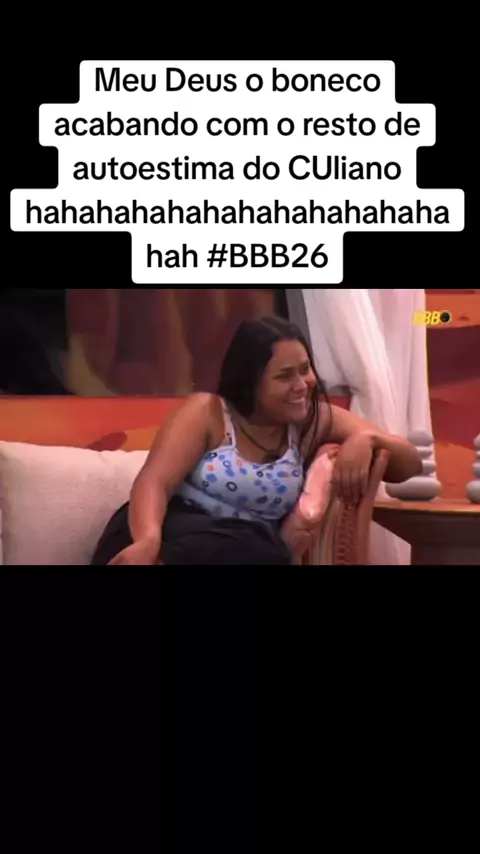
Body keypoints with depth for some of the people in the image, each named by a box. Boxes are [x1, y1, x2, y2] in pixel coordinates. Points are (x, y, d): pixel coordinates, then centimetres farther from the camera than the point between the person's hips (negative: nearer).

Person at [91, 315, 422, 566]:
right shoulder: (205, 412, 2)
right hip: (176, 533, -2)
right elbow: (154, 483, -12)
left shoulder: (317, 420, 11)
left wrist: (366, 438, -11)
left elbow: (411, 463, 12)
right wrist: (148, 540, -34)